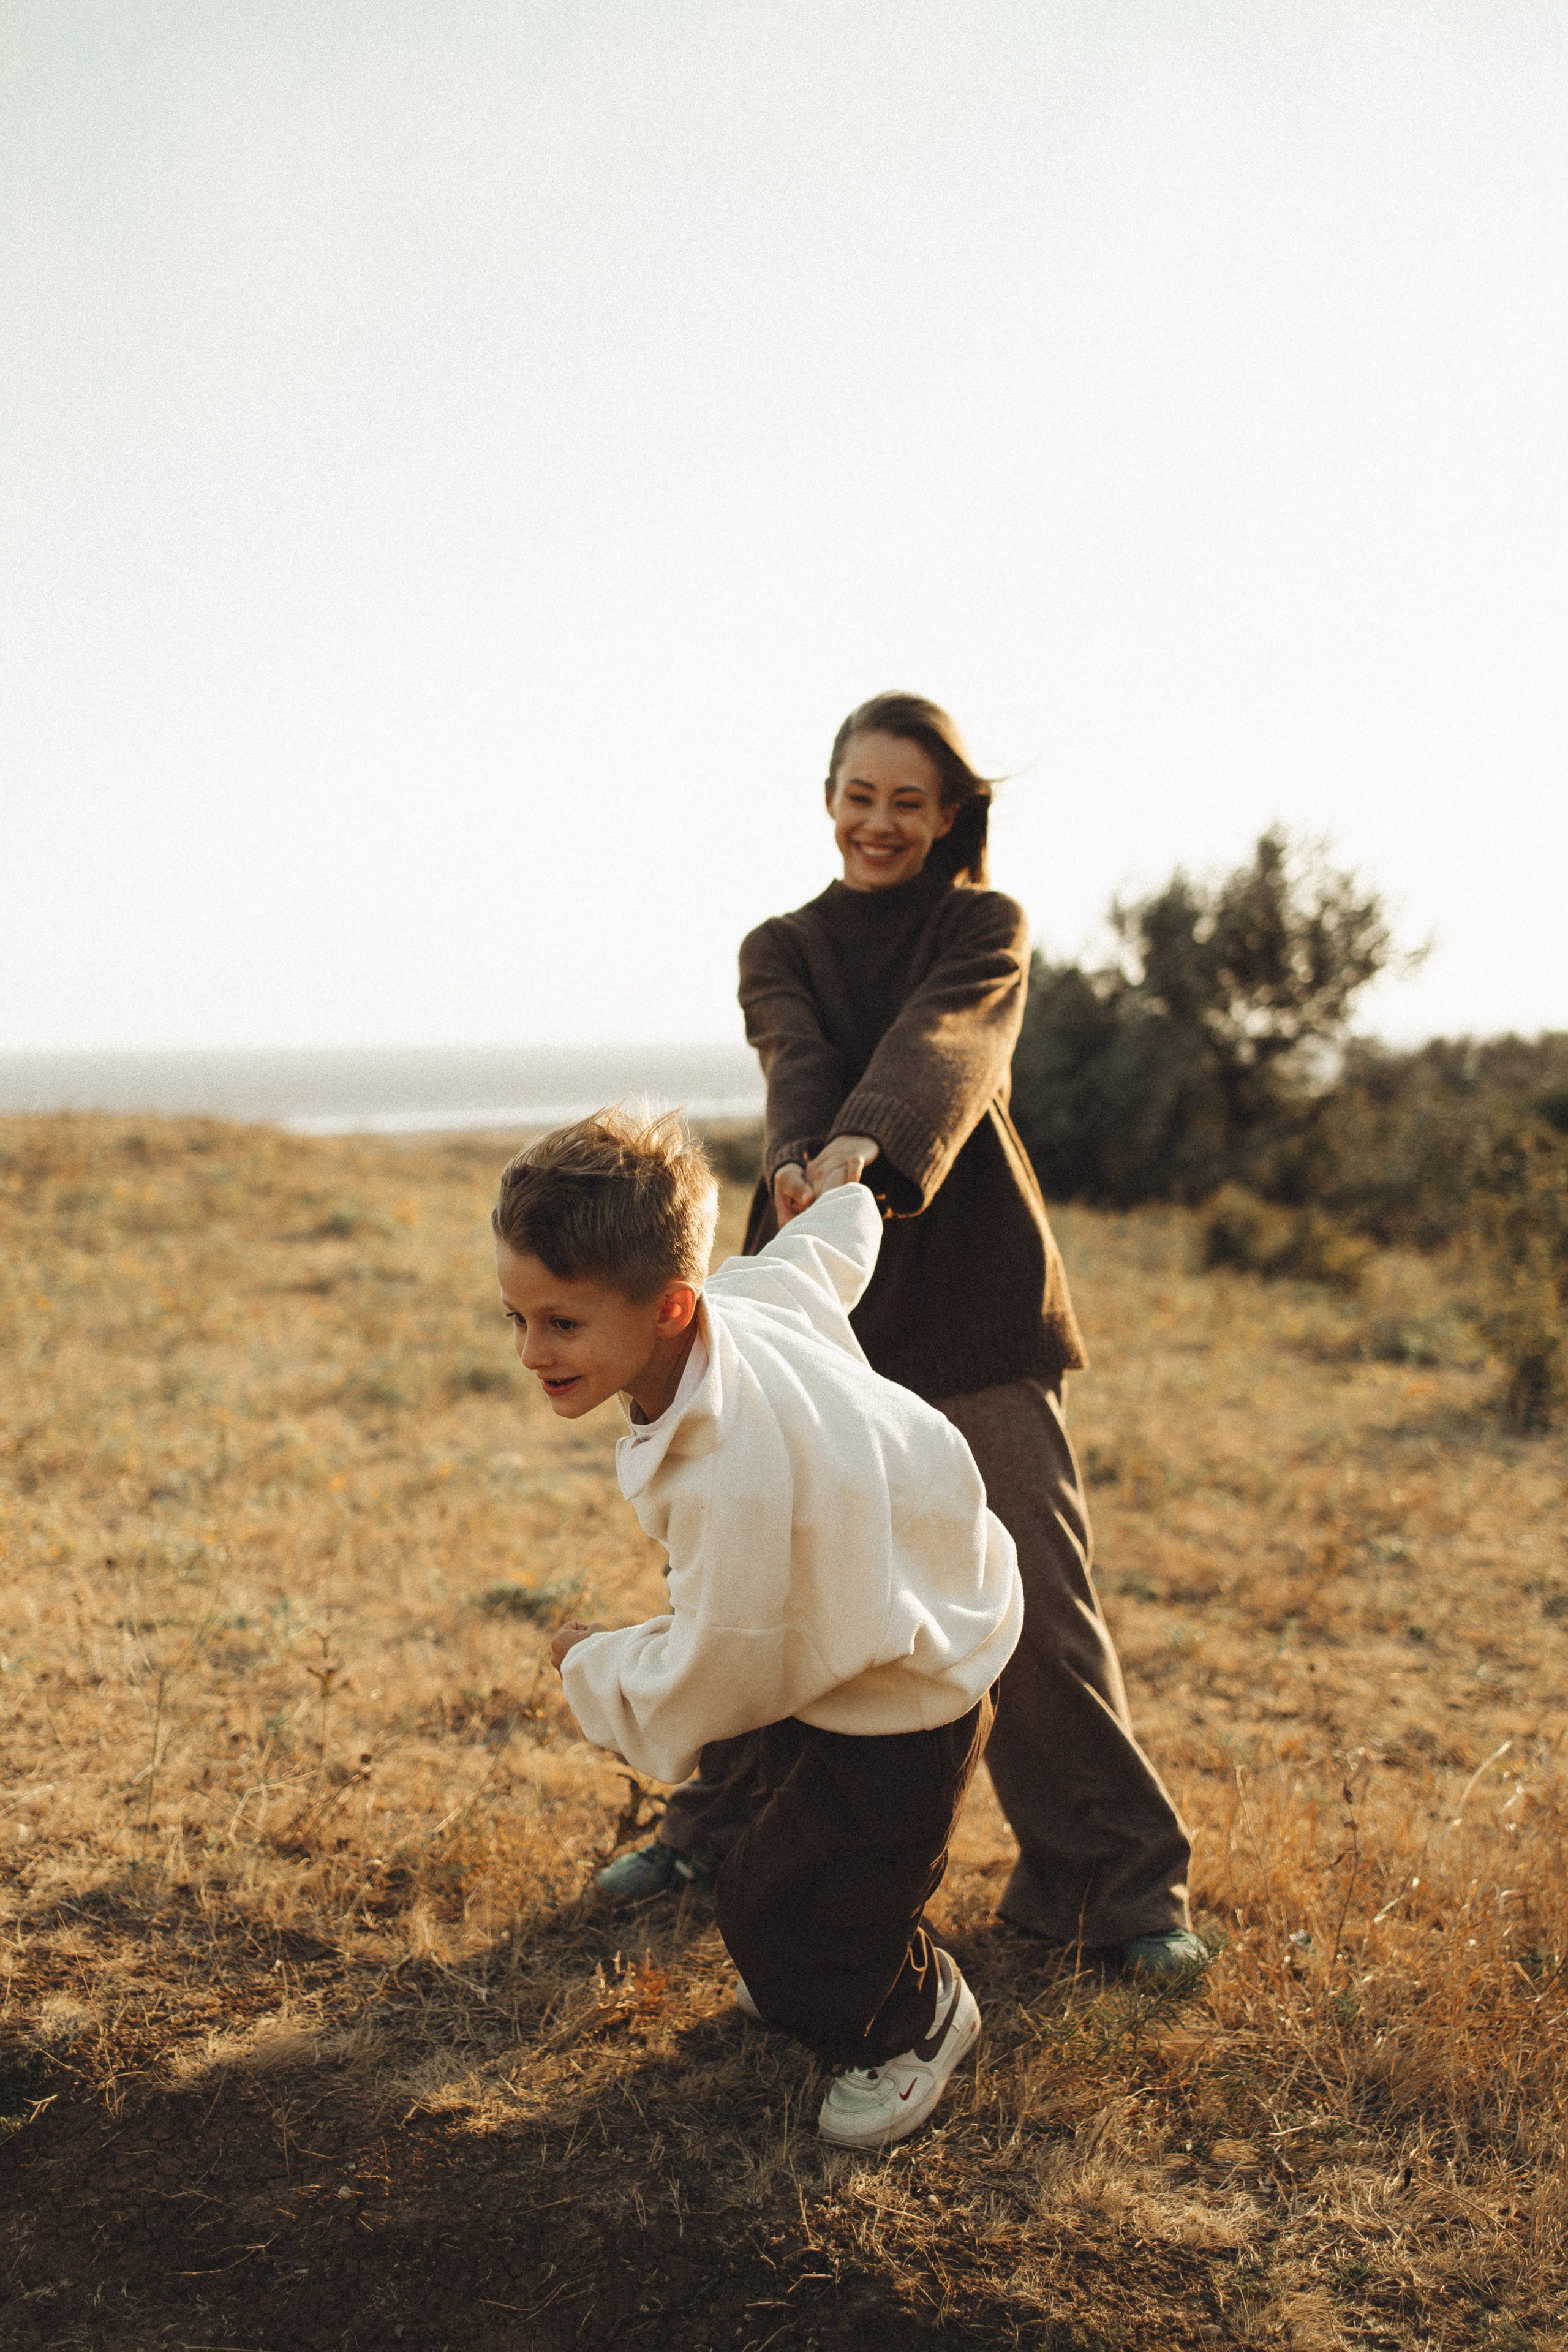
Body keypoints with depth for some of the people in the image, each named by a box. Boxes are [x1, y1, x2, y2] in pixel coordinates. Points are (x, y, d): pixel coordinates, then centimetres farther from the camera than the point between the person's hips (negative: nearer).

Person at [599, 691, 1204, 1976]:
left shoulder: (987, 929, 2)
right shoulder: (783, 950, 10)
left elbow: (939, 1047, -20)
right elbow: (798, 1065, -12)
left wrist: (862, 1150, -40)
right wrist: (797, 1165, -35)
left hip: (973, 1300, -2)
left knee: (1036, 1594, -3)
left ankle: (1121, 1882, 11)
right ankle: (719, 1829, 30)